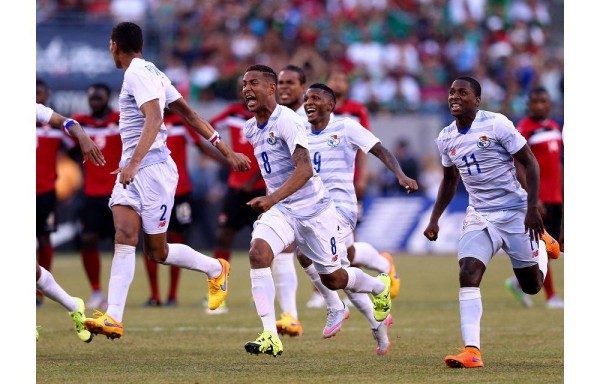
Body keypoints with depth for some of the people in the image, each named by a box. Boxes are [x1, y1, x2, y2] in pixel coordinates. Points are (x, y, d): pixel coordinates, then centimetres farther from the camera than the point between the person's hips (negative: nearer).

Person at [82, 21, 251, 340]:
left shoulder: (138, 74, -12)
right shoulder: (151, 72, 17)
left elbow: (154, 119, -26)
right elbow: (190, 114, 19)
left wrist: (134, 162, -36)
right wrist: (226, 151, 21)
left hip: (152, 168, -9)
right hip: (131, 171, 9)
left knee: (157, 251, 1)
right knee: (124, 238, -8)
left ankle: (216, 269, 24)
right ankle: (113, 317, -19)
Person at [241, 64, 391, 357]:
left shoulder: (287, 121, -21)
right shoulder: (250, 129, 4)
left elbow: (305, 169, -32)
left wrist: (272, 198, -44)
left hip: (313, 209, -6)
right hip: (280, 211, 6)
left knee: (332, 279, 8)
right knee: (258, 253, -23)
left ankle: (379, 287, 43)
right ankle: (269, 335, -26)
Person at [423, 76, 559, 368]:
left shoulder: (496, 125, -15)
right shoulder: (446, 139, 3)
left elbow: (530, 163, -11)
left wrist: (532, 208, -18)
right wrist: (434, 219, 13)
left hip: (514, 212, -4)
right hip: (479, 216, 4)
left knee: (531, 285, 7)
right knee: (468, 275, -18)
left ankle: (542, 246, 42)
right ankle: (471, 351, -23)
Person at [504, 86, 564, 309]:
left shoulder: (555, 127, 14)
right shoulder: (524, 129, -9)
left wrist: (563, 194, 17)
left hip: (555, 197, 7)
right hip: (537, 198, -7)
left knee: (552, 246, 7)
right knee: (543, 247, -4)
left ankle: (520, 282, 22)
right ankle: (551, 296, 2)